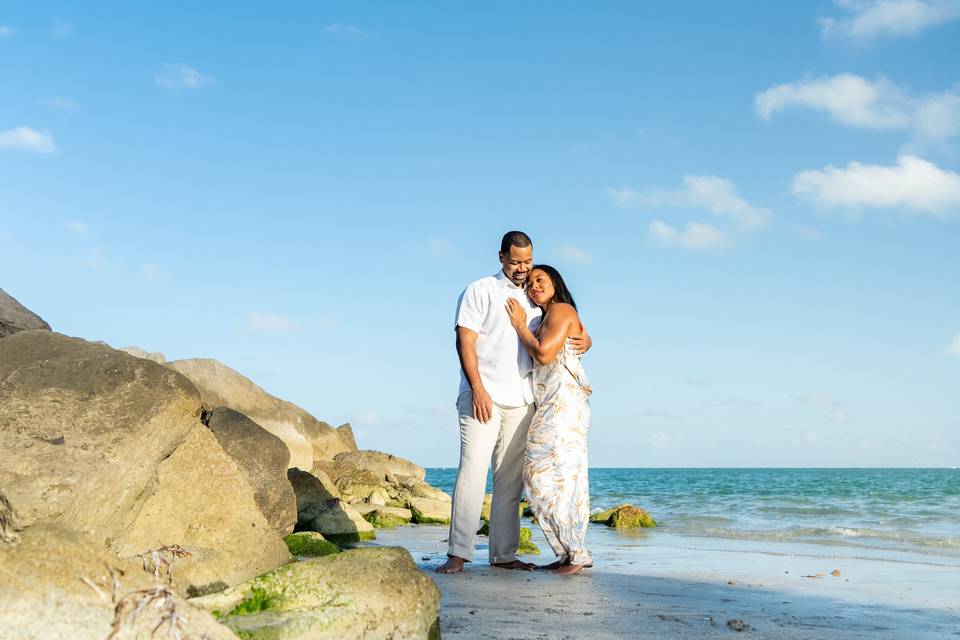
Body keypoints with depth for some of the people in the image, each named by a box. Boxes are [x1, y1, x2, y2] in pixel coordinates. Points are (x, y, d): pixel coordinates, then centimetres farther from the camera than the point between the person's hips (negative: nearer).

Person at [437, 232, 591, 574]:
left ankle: (503, 553, 10)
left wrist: (584, 341, -3)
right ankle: (457, 553, -12)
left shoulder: (536, 299, 18)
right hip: (483, 396, -5)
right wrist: (478, 389, -16)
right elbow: (465, 342, -5)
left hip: (521, 400, 5)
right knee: (472, 470, -13)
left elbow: (569, 331, 23)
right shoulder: (480, 291, 3)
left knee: (511, 478, 5)